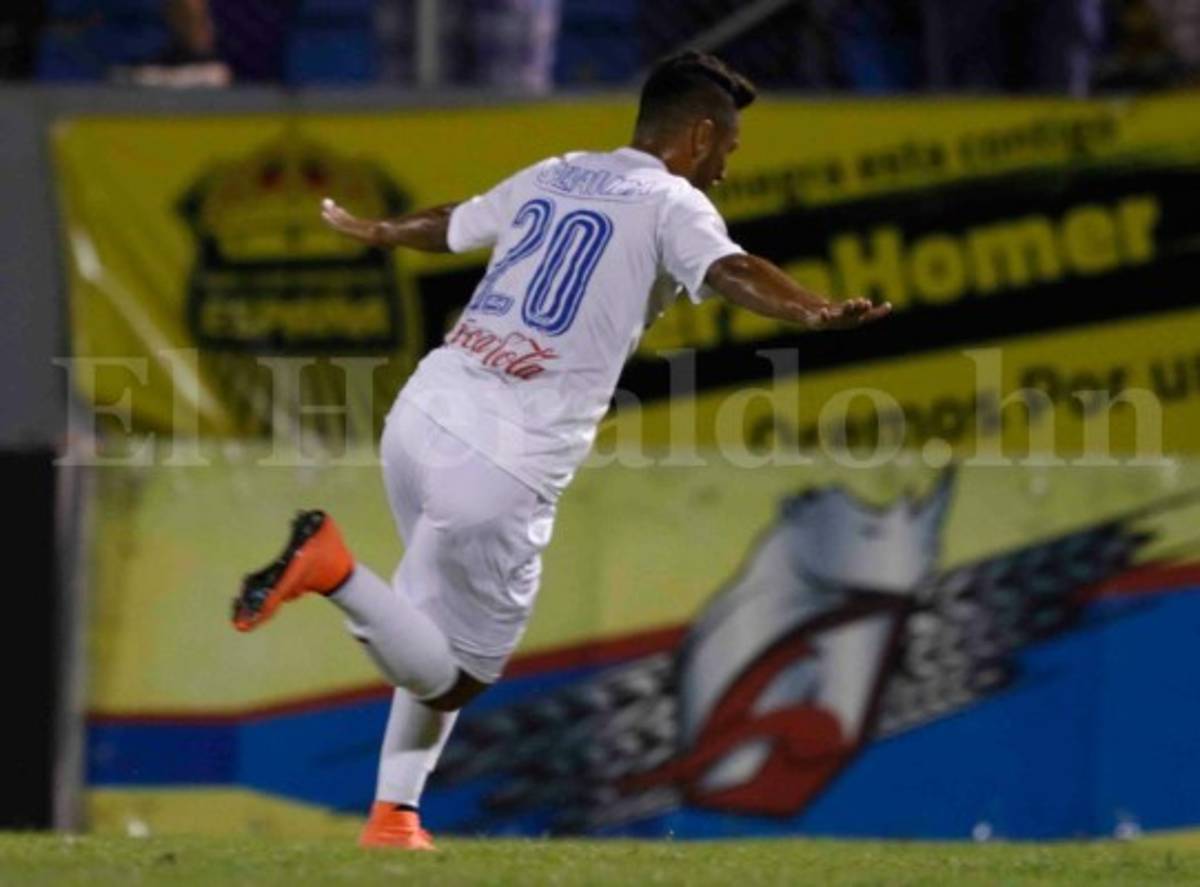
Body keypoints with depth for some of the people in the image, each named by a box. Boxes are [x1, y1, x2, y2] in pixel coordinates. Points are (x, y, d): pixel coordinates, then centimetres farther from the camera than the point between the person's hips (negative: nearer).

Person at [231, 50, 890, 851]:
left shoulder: (552, 178, 20)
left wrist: (374, 232, 58)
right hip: (501, 465, -7)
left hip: (421, 417, 7)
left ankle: (394, 811, 21)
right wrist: (814, 313, -39)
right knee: (452, 678, 3)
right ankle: (333, 568, -18)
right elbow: (727, 270, -22)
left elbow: (446, 225, 38)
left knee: (438, 654, 26)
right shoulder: (673, 205, 0)